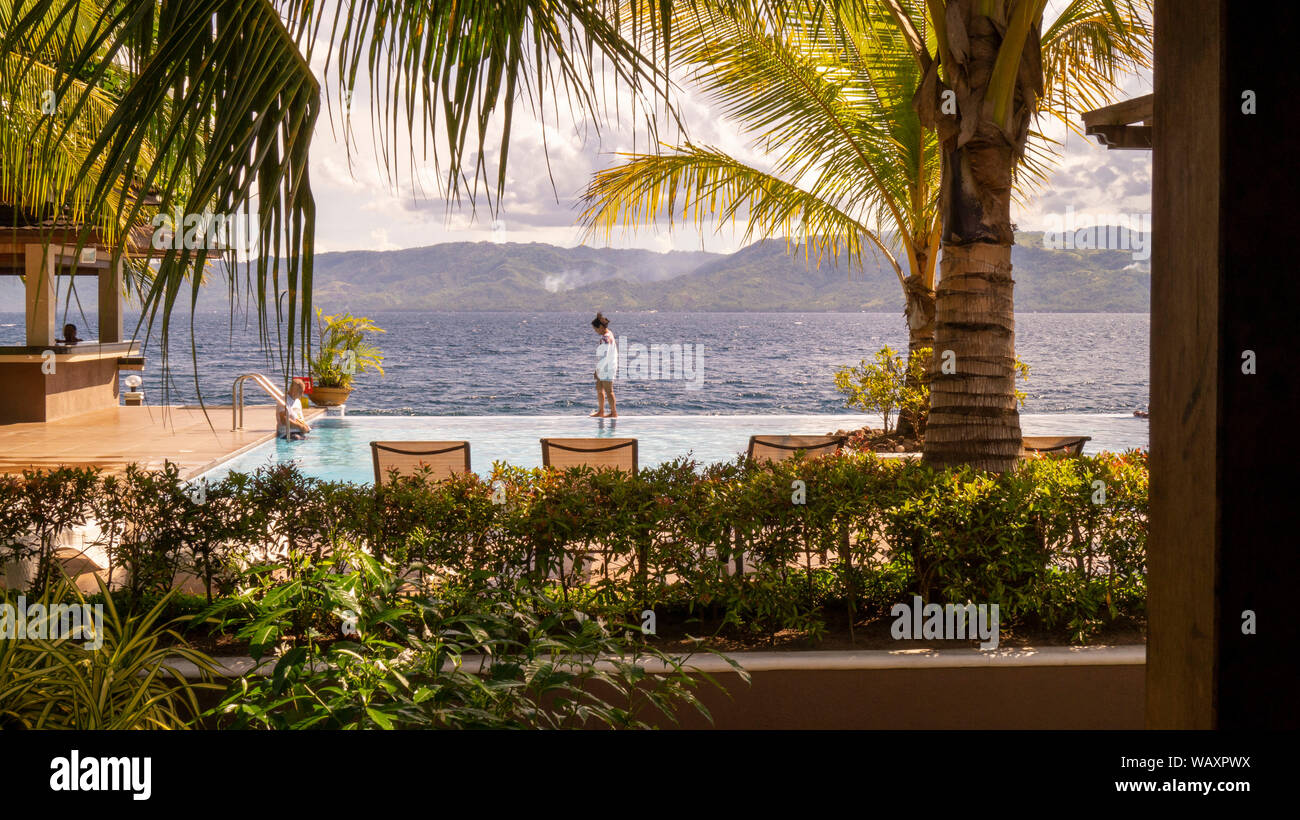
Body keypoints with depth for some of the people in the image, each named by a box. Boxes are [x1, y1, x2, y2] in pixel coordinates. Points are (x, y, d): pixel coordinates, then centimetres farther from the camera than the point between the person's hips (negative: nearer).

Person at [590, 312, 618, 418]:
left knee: (608, 391, -2)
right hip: (604, 368, 10)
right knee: (599, 389, 15)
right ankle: (600, 412, 22)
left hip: (607, 368, -10)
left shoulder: (605, 338, -20)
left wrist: (598, 370, -20)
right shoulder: (609, 335, 11)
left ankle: (614, 412, 5)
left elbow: (604, 356, -24)